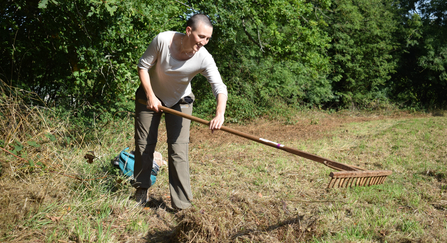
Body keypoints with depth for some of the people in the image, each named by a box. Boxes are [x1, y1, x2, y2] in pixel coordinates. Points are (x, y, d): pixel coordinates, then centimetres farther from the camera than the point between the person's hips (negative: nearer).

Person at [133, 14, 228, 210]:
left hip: (180, 101, 0)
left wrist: (220, 114, -56)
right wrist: (150, 95, -23)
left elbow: (219, 87, -38)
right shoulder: (162, 40, -28)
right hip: (150, 96, 1)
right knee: (144, 145, 7)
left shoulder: (204, 58, -28)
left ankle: (182, 204, 2)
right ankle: (141, 189, 30)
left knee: (179, 151, -6)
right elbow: (143, 66, -15)